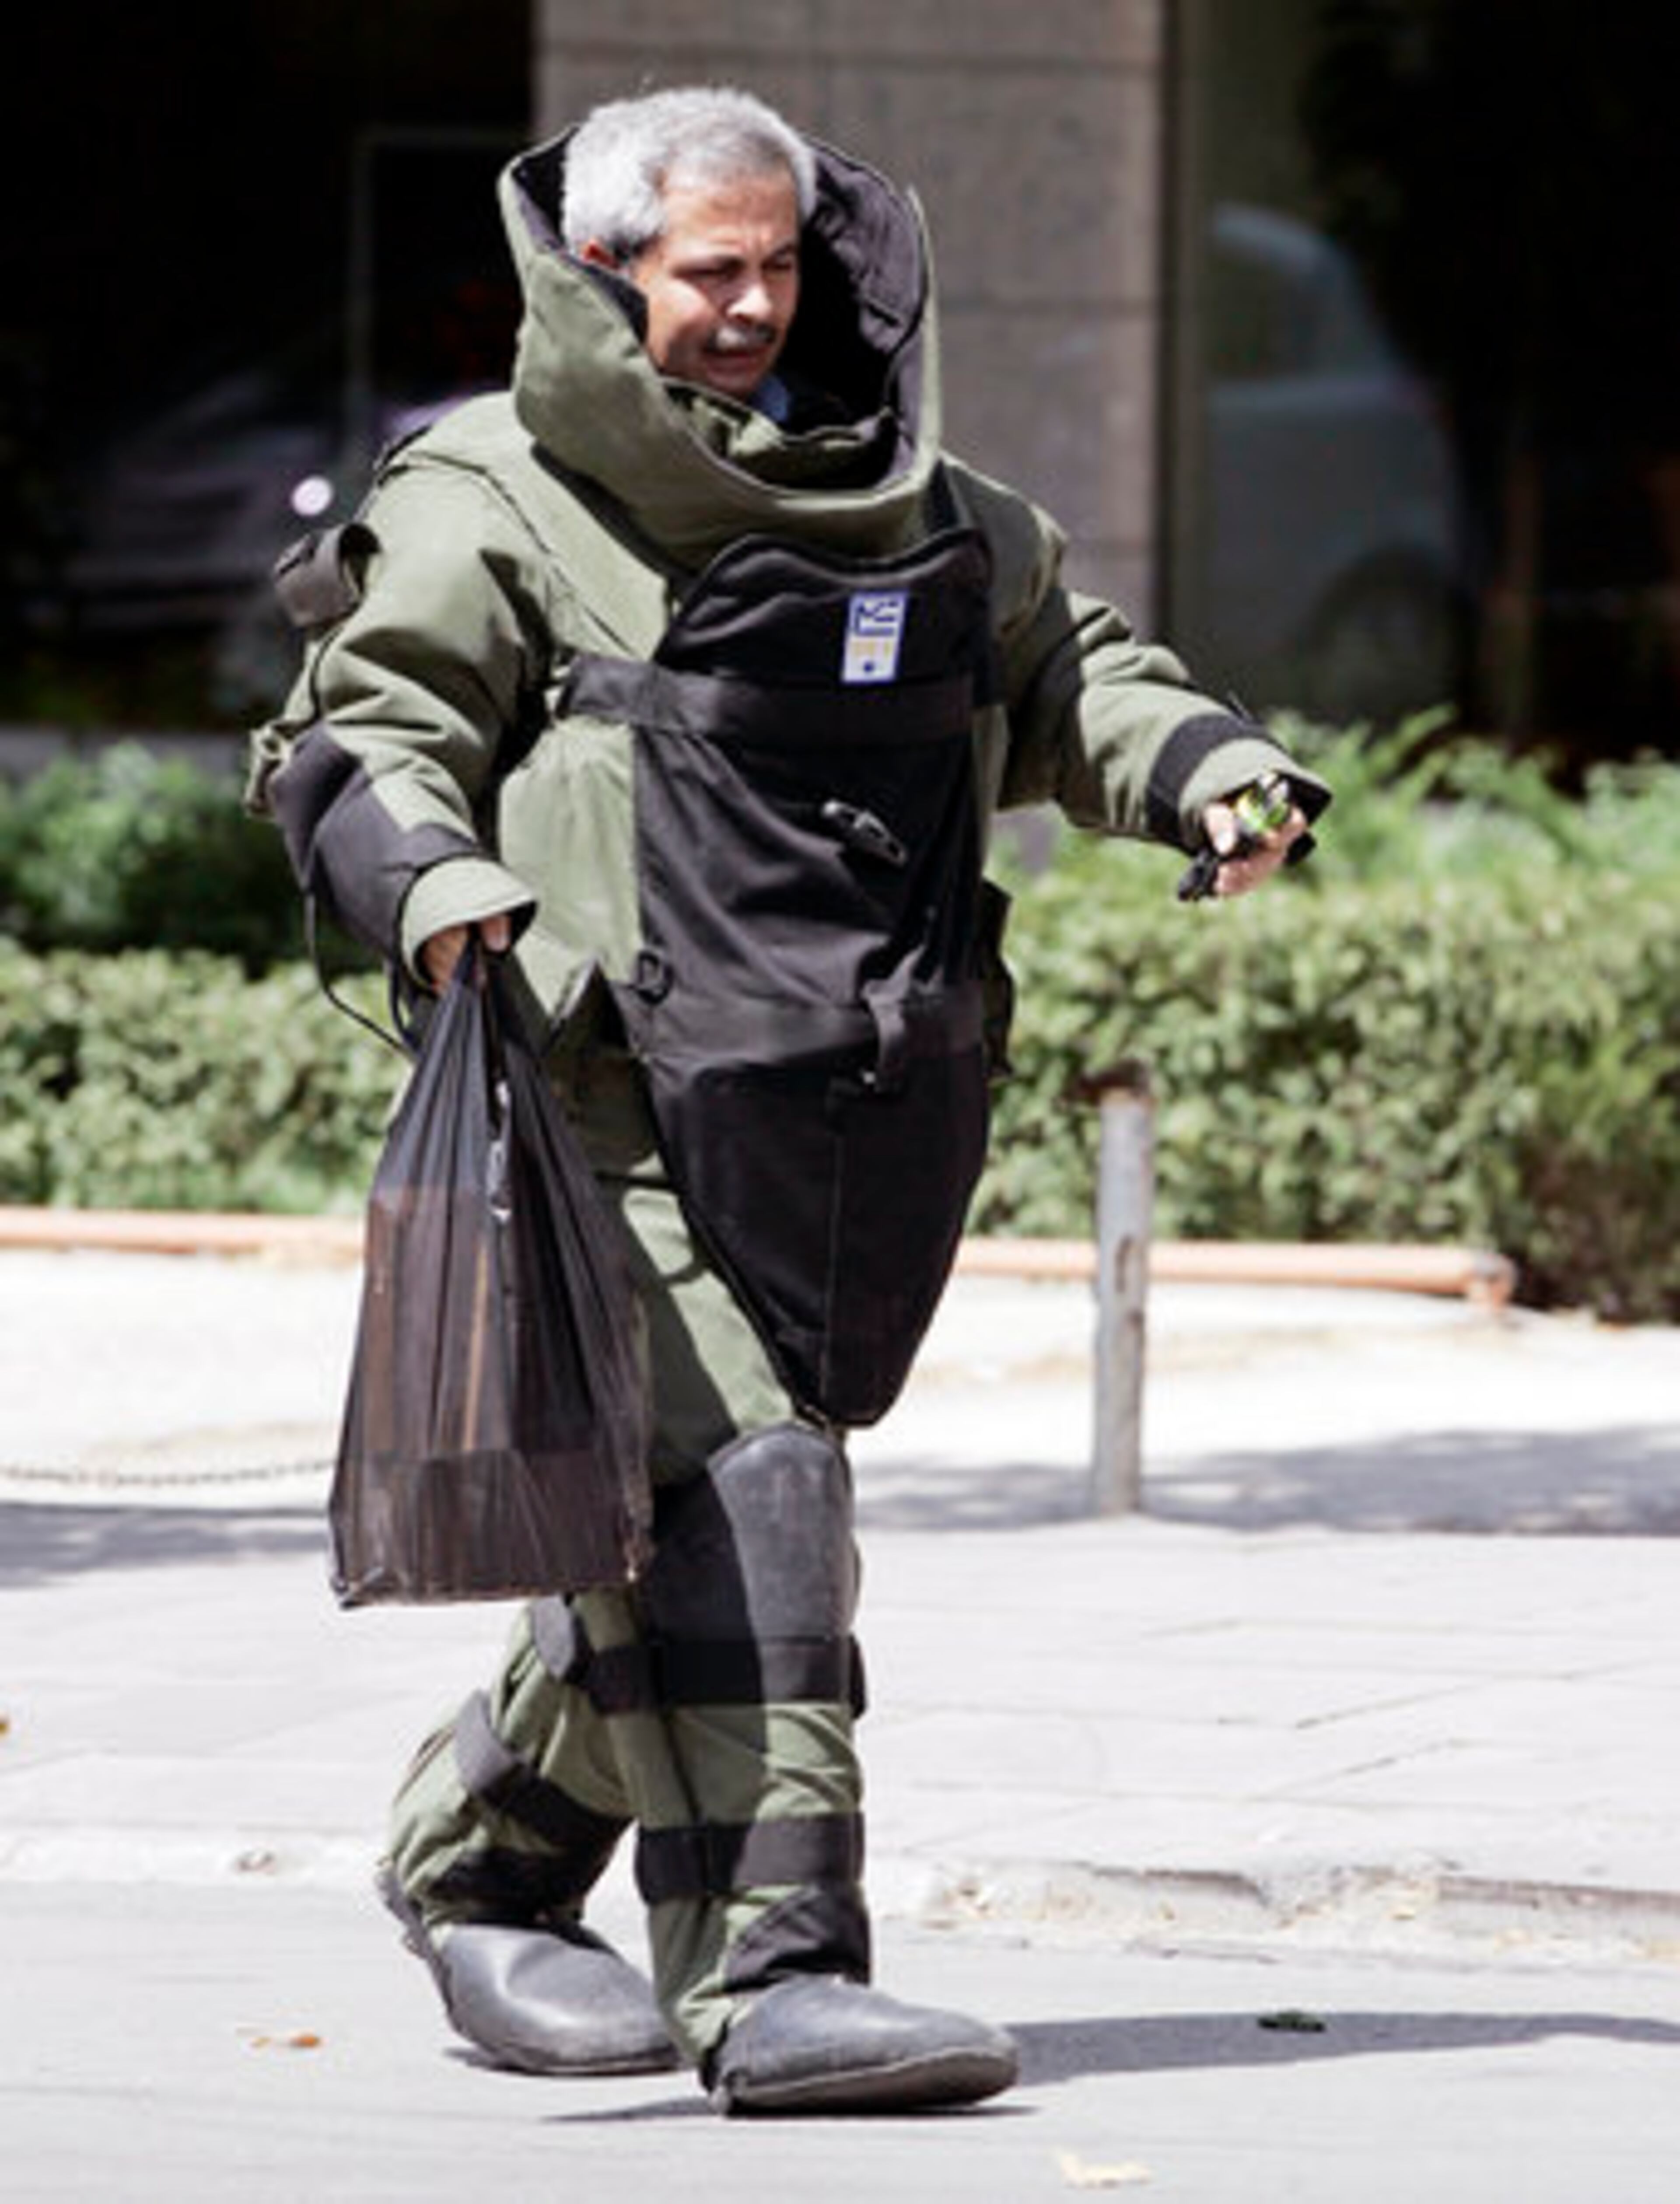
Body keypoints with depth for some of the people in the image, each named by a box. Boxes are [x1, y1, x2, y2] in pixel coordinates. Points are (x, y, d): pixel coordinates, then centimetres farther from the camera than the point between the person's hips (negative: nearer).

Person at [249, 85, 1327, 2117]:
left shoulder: (914, 511, 19)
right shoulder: (494, 509, 0)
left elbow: (1062, 675, 29)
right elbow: (349, 741, -3)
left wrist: (1203, 767, 9)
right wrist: (427, 874, -24)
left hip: (864, 1105, 6)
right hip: (626, 1093, -6)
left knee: (662, 1528, 12)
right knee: (728, 1501, -17)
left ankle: (478, 1864, 33)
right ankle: (770, 1973, -20)